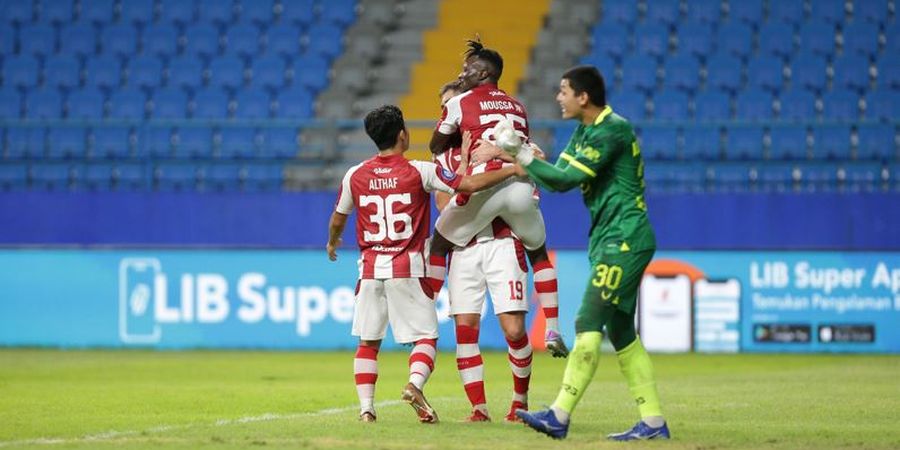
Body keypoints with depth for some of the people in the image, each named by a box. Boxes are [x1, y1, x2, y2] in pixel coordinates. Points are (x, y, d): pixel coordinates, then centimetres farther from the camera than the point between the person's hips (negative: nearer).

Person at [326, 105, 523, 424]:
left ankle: (366, 407, 2)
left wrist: (332, 243, 38)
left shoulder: (355, 176, 2)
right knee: (425, 336, 3)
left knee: (368, 341, 10)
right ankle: (415, 384, -23)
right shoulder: (420, 172, -7)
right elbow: (470, 185, -11)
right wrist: (514, 170, -2)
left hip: (370, 270, 3)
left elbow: (338, 220, 16)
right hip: (408, 269, -3)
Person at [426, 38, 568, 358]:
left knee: (439, 244, 18)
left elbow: (435, 147, 22)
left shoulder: (460, 103, 11)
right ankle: (552, 331, 15)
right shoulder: (517, 107, 23)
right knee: (538, 253, 24)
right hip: (522, 187, 4)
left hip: (483, 186, -4)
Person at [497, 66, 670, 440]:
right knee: (621, 333, 10)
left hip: (625, 240, -10)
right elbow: (558, 178, 9)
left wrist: (522, 155, -19)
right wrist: (520, 153, -1)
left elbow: (567, 179, -21)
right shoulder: (584, 131, 14)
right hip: (611, 241, 10)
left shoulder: (612, 130, -16)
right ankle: (653, 422, 12)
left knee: (589, 325, -14)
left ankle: (559, 416, -17)